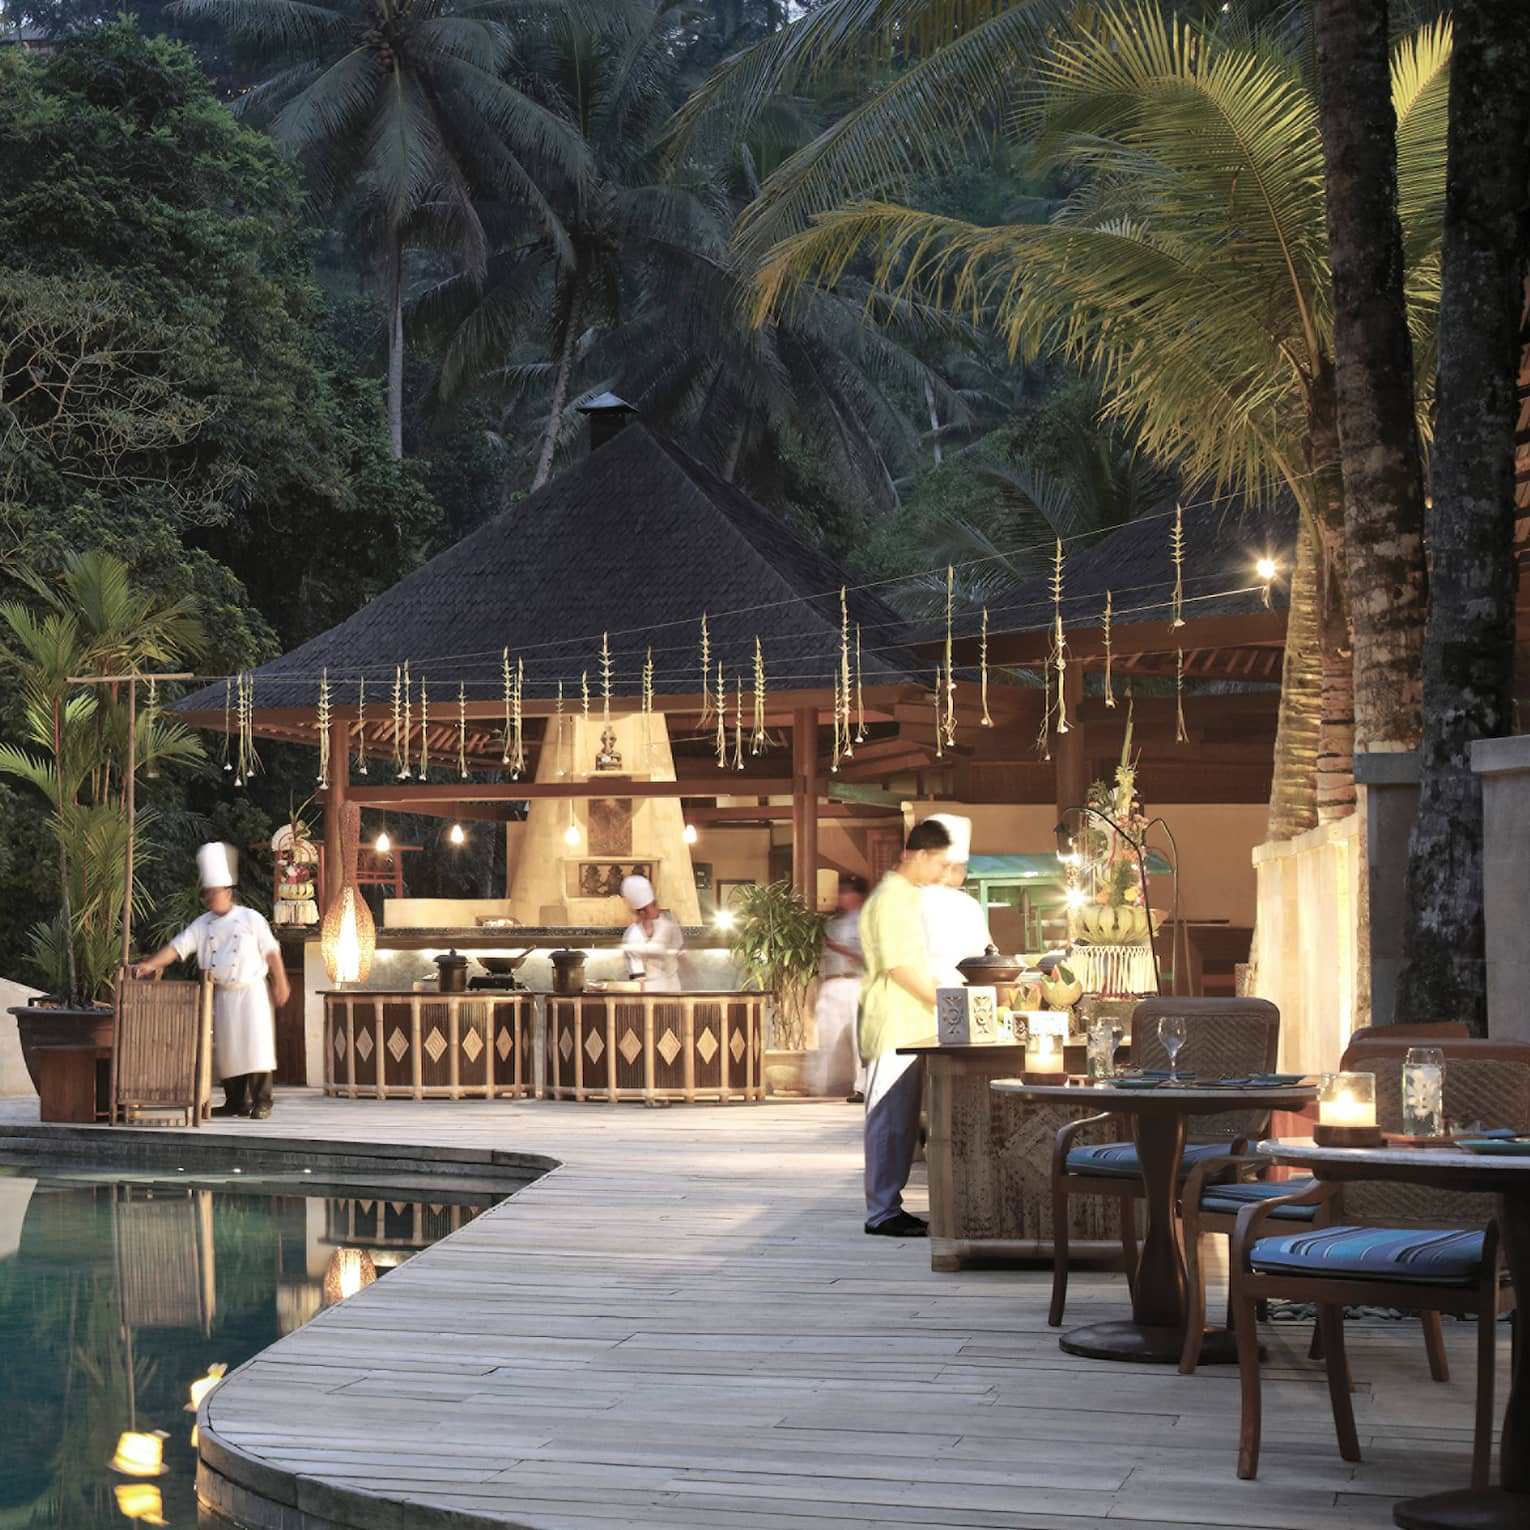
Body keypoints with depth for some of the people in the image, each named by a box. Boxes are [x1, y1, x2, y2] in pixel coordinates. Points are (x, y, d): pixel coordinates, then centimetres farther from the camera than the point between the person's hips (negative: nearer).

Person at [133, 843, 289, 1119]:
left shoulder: (250, 919, -2)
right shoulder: (202, 925, 6)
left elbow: (271, 951, 2)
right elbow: (177, 947, -3)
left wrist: (280, 982, 1)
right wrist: (151, 964, -17)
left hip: (250, 991, -4)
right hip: (220, 995, 4)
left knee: (256, 1043, -10)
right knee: (225, 1049, 5)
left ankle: (261, 1101, -5)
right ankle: (236, 1101, 13)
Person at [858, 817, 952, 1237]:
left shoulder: (907, 896, 19)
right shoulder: (890, 899, -13)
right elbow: (898, 966, -19)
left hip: (911, 1026, 10)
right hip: (892, 1025, -10)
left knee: (904, 1119, 11)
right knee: (889, 1119, -7)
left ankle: (889, 1205, 16)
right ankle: (881, 1212, -5)